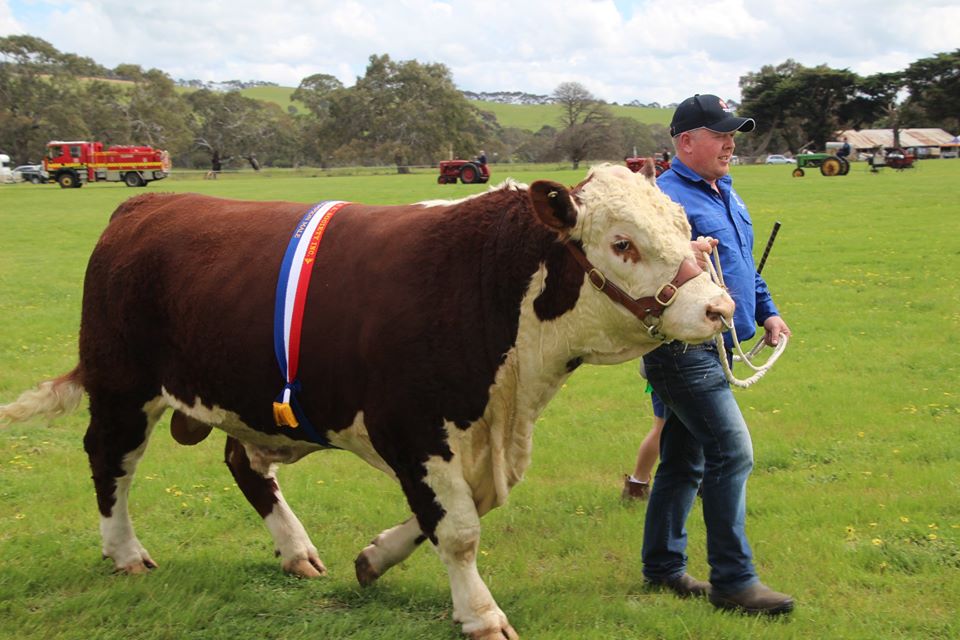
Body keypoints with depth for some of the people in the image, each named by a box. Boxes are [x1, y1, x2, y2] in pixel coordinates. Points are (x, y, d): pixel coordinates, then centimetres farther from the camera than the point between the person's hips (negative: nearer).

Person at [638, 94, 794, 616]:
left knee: (685, 460, 15)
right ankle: (733, 581, -6)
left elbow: (743, 263, 29)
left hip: (714, 351, 10)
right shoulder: (667, 198, -15)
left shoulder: (725, 195, 17)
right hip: (683, 351, -10)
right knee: (732, 451, -13)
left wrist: (767, 311, 25)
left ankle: (663, 566, 26)